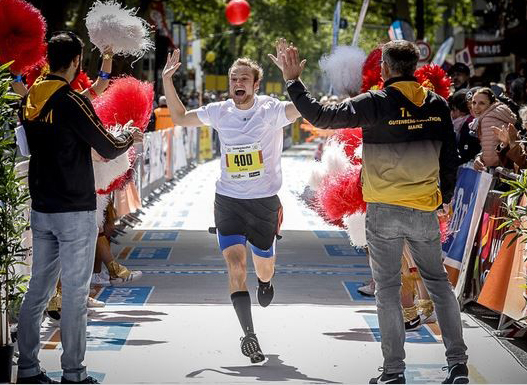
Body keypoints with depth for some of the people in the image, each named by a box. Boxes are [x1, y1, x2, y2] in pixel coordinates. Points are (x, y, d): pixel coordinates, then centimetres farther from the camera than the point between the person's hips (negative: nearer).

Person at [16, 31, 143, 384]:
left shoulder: (30, 100, 7)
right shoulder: (74, 103, -16)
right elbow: (109, 149, -12)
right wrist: (131, 137, 9)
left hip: (41, 209, 7)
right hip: (75, 211, -7)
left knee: (38, 289, 11)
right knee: (75, 292, -1)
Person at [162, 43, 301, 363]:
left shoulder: (271, 110, -11)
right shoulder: (220, 112, 1)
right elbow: (180, 117, 15)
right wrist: (167, 81, 5)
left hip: (265, 202, -1)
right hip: (228, 201, 1)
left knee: (264, 265, 16)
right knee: (236, 266, -14)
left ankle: (265, 281, 56)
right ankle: (249, 335, -14)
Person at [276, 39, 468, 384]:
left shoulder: (375, 103, -11)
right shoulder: (438, 105, 2)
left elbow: (321, 116, -12)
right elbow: (451, 158, 9)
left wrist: (293, 81, -1)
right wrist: (446, 197, 23)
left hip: (384, 211, -3)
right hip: (425, 211, 3)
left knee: (388, 288, 4)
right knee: (439, 283, 12)